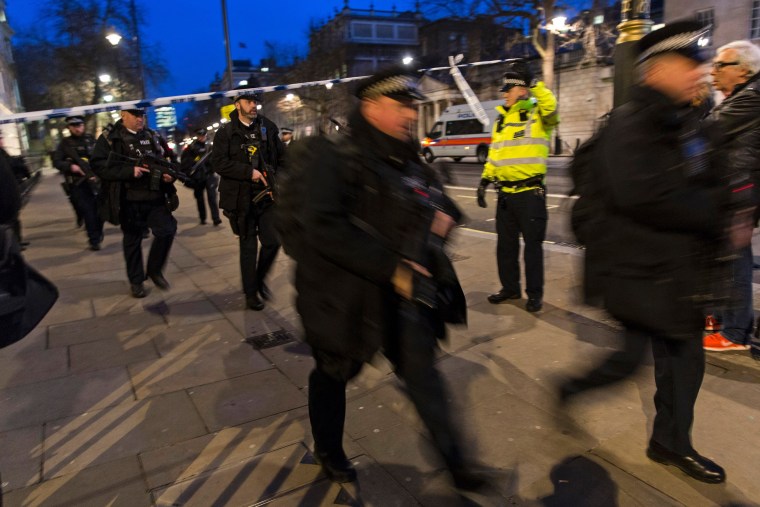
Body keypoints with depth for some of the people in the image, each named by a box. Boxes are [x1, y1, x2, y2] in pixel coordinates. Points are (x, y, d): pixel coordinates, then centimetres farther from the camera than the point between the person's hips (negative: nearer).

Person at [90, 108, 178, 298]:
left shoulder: (152, 136, 10)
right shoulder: (109, 138, -4)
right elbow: (98, 165, -13)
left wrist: (169, 173, -3)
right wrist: (129, 171, -22)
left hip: (155, 197, 3)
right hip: (128, 200, -3)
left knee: (167, 230, -8)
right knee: (132, 240, 7)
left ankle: (154, 270, 15)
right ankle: (136, 280, 23)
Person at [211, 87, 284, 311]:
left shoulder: (268, 127, 8)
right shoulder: (226, 133, -1)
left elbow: (281, 156, 13)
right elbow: (218, 163, -10)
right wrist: (249, 172, -16)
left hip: (267, 194, 3)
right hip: (242, 198, -3)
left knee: (272, 241, 1)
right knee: (248, 246, 6)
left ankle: (260, 278, 28)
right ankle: (251, 293, 20)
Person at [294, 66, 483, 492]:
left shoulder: (410, 162, 8)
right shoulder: (336, 160, -15)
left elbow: (439, 202, 23)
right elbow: (325, 229, -27)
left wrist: (445, 215, -3)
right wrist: (390, 267, -28)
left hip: (404, 293, 6)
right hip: (346, 293, -5)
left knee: (423, 373, 10)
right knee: (334, 372, 16)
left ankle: (454, 459, 28)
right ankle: (329, 452, 43)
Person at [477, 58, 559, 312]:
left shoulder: (538, 114, -5)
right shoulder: (501, 120, 15)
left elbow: (550, 105, -30)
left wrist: (532, 82, -27)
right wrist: (484, 181, 12)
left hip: (531, 193, -7)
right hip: (505, 193, 7)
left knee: (532, 244, 1)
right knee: (505, 244, 13)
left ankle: (535, 293, 13)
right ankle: (510, 288, 27)